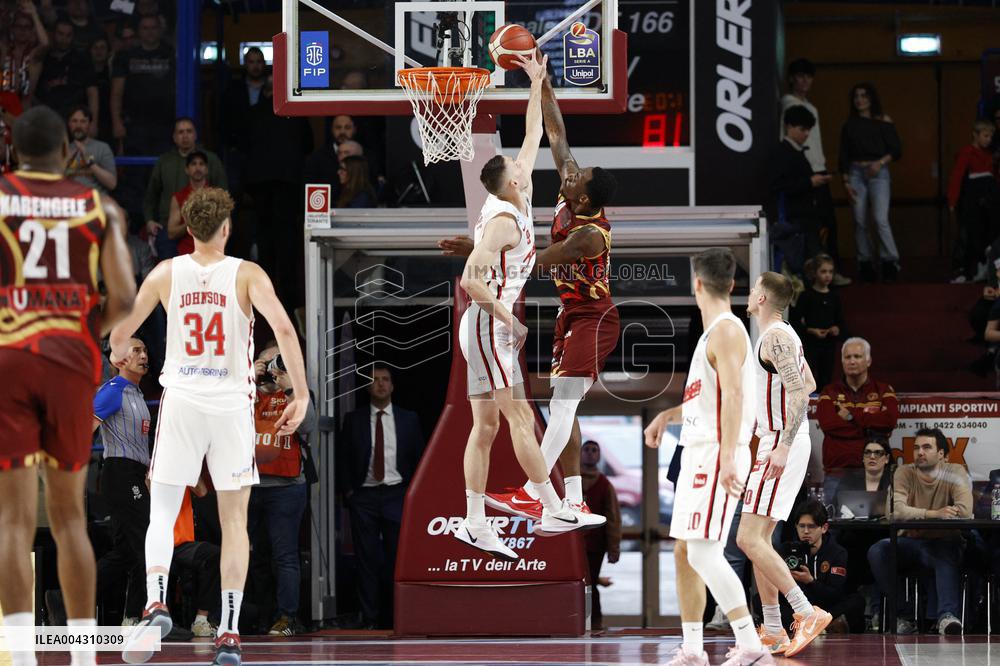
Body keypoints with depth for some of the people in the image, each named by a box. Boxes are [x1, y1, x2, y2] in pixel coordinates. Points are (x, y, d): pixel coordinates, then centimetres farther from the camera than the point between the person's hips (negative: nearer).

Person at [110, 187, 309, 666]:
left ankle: (155, 602, -19)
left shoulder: (166, 273, 2)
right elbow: (283, 328, -15)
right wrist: (301, 396, -10)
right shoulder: (247, 275, -3)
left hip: (181, 402, 0)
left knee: (162, 513, 7)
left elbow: (121, 331, 8)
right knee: (234, 521, 8)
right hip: (232, 405, 0)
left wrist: (118, 353, 32)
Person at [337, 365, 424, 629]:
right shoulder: (354, 420, 8)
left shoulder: (409, 419, 9)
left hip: (397, 495, 0)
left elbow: (419, 459, 11)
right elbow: (343, 459, 9)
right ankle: (370, 620, 1)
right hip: (364, 497, 0)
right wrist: (348, 492, 0)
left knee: (398, 558, -3)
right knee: (368, 560, -2)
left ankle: (397, 618, 0)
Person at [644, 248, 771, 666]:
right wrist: (667, 416, 29)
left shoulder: (726, 331, -12)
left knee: (703, 553, -17)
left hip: (717, 455, -10)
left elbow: (733, 395, -23)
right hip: (697, 455, 10)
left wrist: (728, 456, -30)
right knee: (684, 553, 11)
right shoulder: (712, 333, 19)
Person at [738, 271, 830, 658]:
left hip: (781, 445, -10)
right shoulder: (786, 336, 16)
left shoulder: (776, 337, -15)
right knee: (758, 539, 11)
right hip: (777, 443, 10)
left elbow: (800, 392, -24)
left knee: (748, 538, -15)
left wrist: (783, 446, -30)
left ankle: (807, 613, -16)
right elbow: (808, 384, 30)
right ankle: (773, 634, 13)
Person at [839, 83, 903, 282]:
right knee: (860, 221, 0)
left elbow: (896, 151, 3)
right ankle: (865, 264, 7)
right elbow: (844, 156, 11)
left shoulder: (883, 121, 4)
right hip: (856, 173, 3)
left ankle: (890, 262, -9)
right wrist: (846, 182, 2)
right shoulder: (849, 125, 11)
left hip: (878, 173, -3)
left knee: (880, 219, -15)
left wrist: (880, 162, -13)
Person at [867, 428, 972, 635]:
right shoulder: (905, 473, -1)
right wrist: (934, 514, -32)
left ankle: (947, 616, -55)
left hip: (943, 542, -2)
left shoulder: (955, 473, -4)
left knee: (948, 558, -37)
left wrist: (915, 514, -16)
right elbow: (897, 511, -19)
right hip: (910, 541, 2)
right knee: (877, 551, -27)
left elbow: (965, 511, -21)